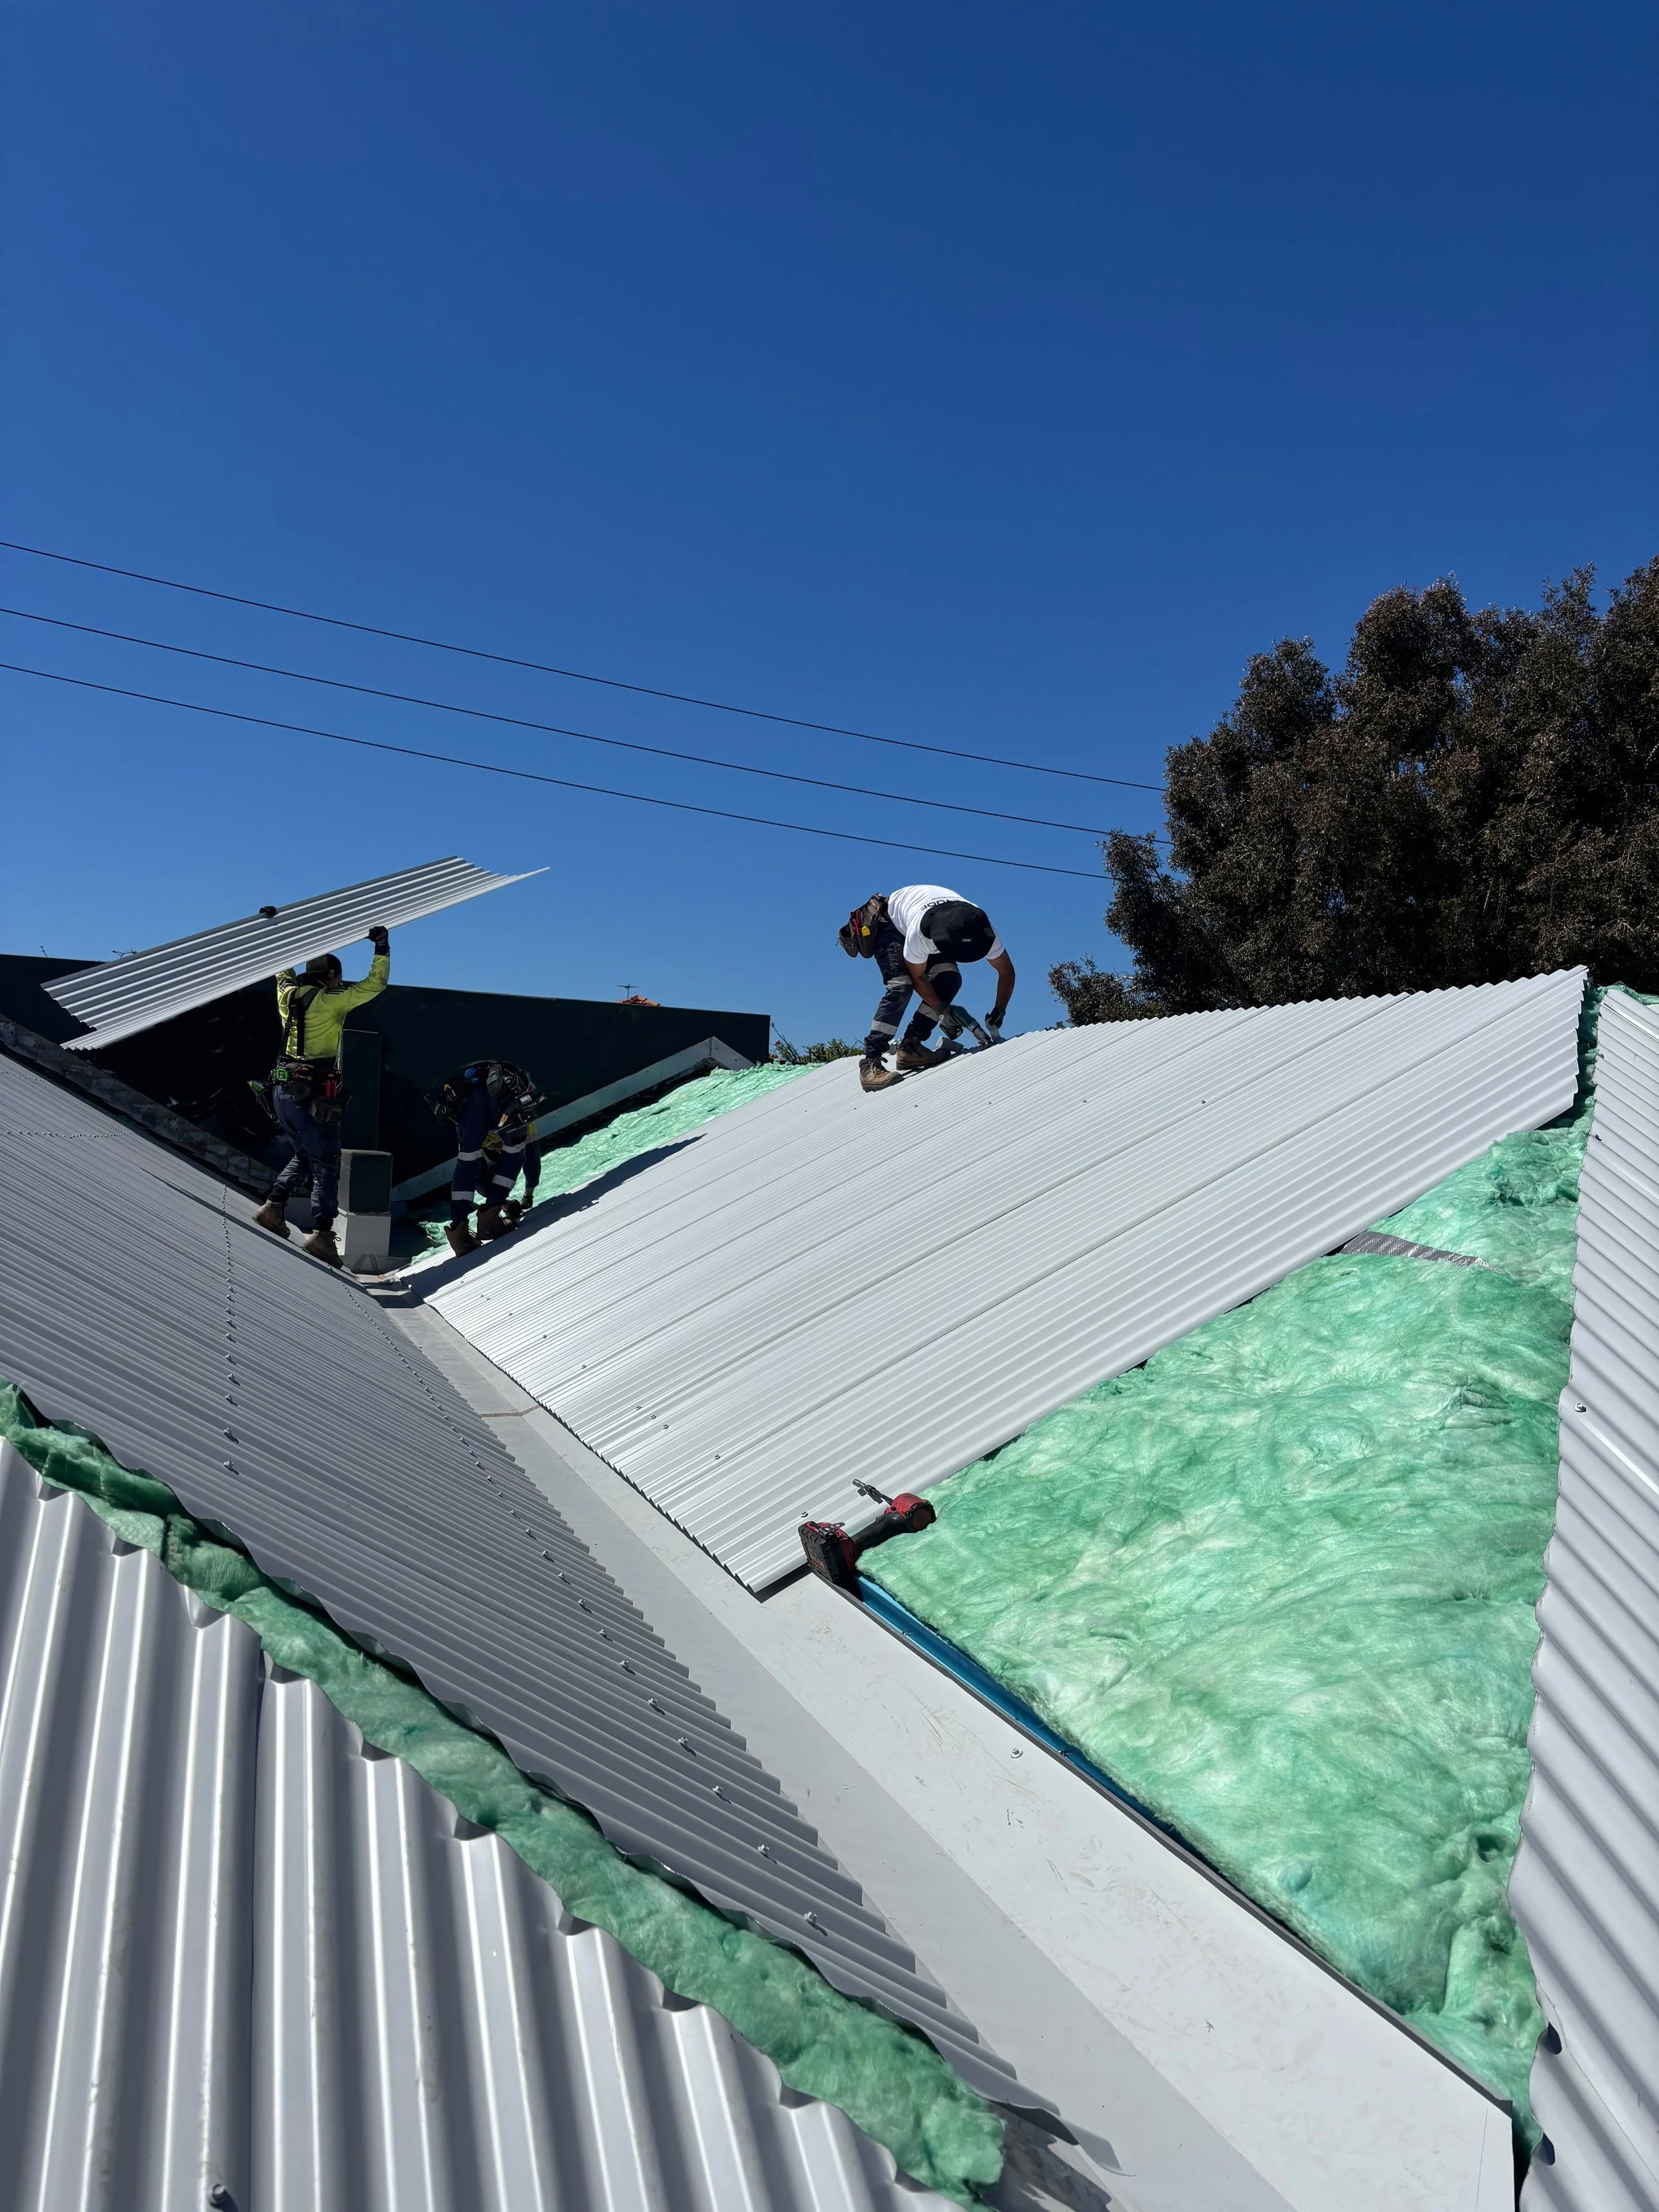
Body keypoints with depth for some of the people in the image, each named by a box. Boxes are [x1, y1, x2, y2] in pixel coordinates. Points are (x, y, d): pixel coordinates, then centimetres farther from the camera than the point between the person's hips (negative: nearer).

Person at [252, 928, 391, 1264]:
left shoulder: (287, 995, 9)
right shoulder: (330, 1000, -9)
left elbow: (284, 970, 31)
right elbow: (375, 984, -7)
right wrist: (382, 947, 3)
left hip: (283, 1090, 7)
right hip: (314, 1096, -7)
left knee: (304, 1156, 23)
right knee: (326, 1166, -2)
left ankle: (274, 1207, 9)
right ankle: (321, 1233, -12)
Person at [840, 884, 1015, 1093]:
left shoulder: (982, 931, -31)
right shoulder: (918, 932, -44)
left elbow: (1007, 972, -17)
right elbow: (917, 976, -25)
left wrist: (999, 1010, -27)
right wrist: (941, 1010, -31)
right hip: (890, 923, -6)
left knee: (950, 978, -18)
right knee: (901, 986, -26)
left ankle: (910, 1046, -12)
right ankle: (871, 1062, -28)